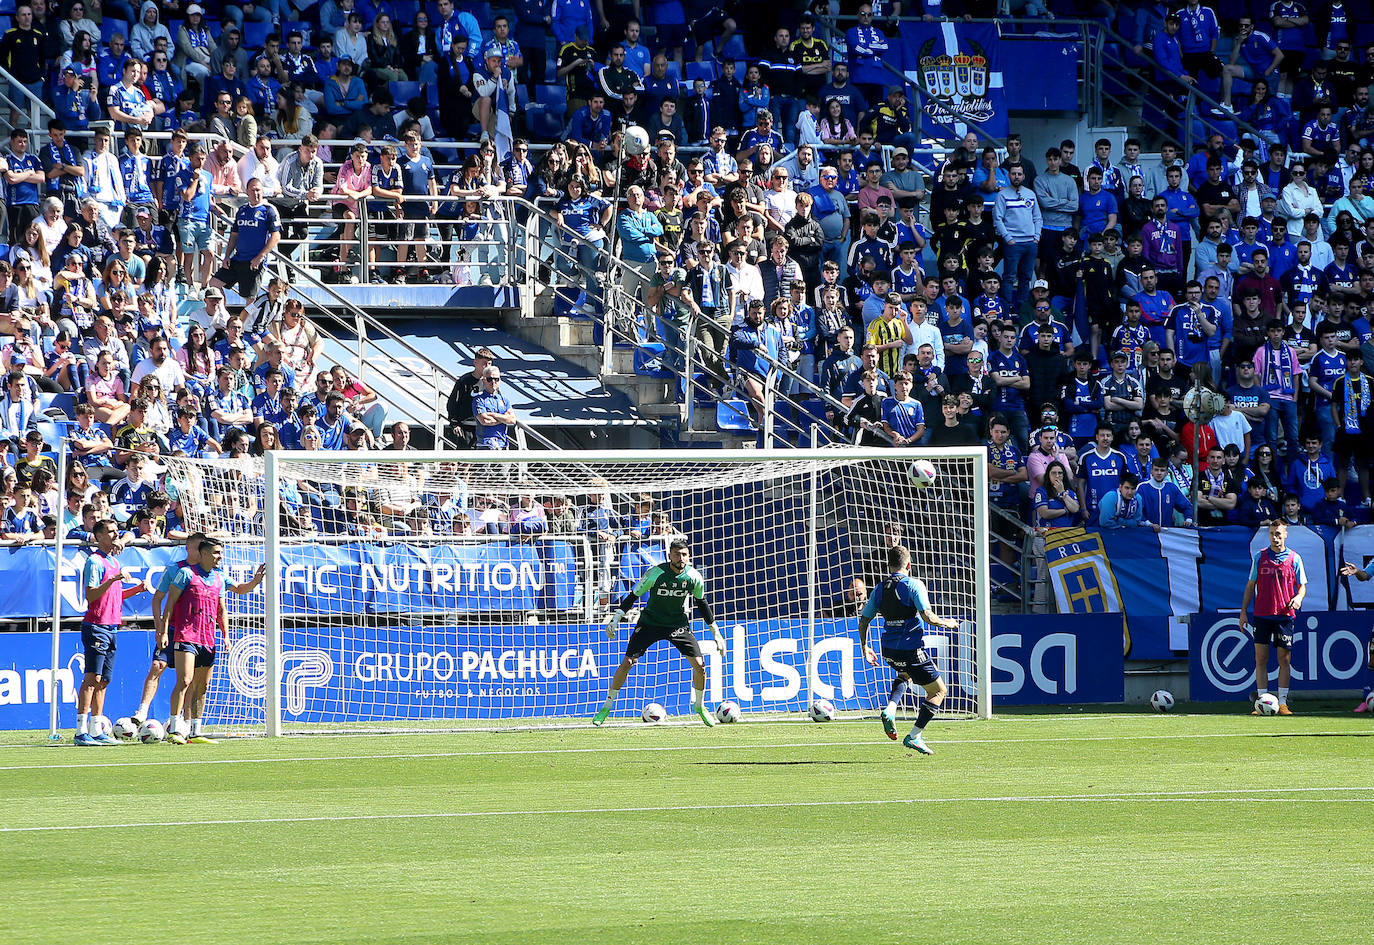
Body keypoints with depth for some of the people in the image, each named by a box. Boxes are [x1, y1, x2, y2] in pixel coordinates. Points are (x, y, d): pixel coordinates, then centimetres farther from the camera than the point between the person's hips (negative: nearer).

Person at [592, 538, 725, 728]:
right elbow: (634, 595, -10)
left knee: (699, 665, -8)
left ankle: (699, 706, 17)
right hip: (650, 623, -2)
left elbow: (701, 603, 5)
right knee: (627, 663, -11)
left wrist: (715, 631, 9)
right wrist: (616, 618, -17)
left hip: (679, 625, 2)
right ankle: (607, 706, 5)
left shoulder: (694, 577, -11)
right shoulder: (655, 573, -20)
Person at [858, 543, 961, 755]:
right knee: (938, 691, 8)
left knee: (905, 675, 37)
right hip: (912, 650, -6)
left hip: (889, 651, 6)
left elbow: (863, 620, 11)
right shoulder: (914, 585, -12)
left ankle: (890, 710, 10)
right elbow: (928, 617, -21)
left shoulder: (880, 588, 6)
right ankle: (914, 736, -1)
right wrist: (947, 623, -2)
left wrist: (864, 647, 23)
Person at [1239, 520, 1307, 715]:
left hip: (1285, 615, -1)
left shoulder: (1294, 558, 4)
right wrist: (1243, 611, 7)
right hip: (1261, 615, 1)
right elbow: (1251, 585, 11)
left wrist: (1298, 598, -13)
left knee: (1284, 659, 0)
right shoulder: (1259, 557, 6)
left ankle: (1282, 703, 6)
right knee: (1260, 659, -2)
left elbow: (1302, 585, 10)